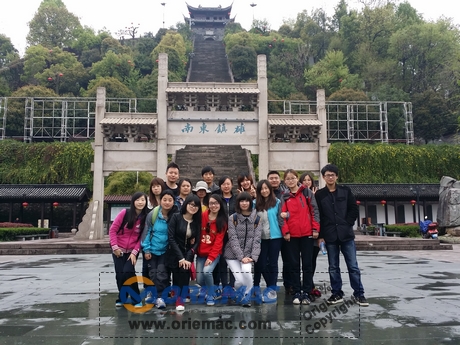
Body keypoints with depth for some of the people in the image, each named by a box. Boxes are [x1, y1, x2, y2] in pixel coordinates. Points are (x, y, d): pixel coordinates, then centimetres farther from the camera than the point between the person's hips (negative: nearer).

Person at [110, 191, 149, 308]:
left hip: (132, 251, -1)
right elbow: (113, 230, -6)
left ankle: (136, 299, -2)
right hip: (118, 250, 1)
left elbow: (142, 237, -5)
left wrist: (135, 252, -12)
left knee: (128, 272, -17)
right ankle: (122, 298, 24)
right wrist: (114, 246, -11)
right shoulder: (124, 213, -11)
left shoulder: (146, 218, -8)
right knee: (119, 274, 2)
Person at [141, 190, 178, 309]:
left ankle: (160, 297, 3)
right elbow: (147, 232, -6)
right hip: (152, 249, 1)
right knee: (152, 274, 12)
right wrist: (146, 249, -7)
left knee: (162, 274, -7)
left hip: (165, 251, -1)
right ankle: (152, 294, 29)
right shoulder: (153, 214, -13)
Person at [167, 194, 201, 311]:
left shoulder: (197, 221, 5)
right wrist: (180, 257, -18)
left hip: (188, 255, 2)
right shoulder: (176, 217, -7)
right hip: (175, 255, -2)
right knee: (177, 279, -10)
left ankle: (180, 300, -8)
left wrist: (188, 258, -13)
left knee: (184, 271, -21)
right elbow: (171, 238, -13)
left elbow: (197, 242, 1)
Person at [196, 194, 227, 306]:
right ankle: (213, 291, 29)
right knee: (199, 279, -3)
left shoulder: (222, 221, -6)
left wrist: (211, 257, -18)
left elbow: (219, 241, -11)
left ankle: (211, 295, -2)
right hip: (201, 253, 3)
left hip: (214, 253, -3)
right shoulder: (203, 216, 0)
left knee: (207, 271, -27)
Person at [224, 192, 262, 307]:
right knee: (240, 280, -14)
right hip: (233, 254, -1)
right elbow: (233, 239, -10)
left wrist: (253, 257, -14)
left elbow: (257, 239, -3)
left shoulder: (256, 218, 1)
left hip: (248, 254, 1)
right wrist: (241, 257, -18)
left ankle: (246, 297, -1)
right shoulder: (233, 218, -4)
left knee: (247, 271, -27)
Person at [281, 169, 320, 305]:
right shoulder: (284, 197, 9)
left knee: (307, 264, 5)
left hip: (307, 233, -1)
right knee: (294, 264, 6)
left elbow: (314, 210, 0)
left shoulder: (307, 192, 4)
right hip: (292, 235, 2)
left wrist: (315, 228, -6)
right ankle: (297, 293, 13)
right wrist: (285, 231, -6)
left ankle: (306, 293, 12)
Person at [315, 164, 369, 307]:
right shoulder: (319, 194, 3)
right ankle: (337, 294, 18)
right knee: (333, 267, 7)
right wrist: (320, 235, -4)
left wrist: (347, 225, -5)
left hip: (346, 234, 0)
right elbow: (317, 216, 1)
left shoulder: (345, 191, 6)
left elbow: (354, 209, 5)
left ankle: (359, 294, 12)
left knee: (353, 266, 2)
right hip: (330, 236, 0)